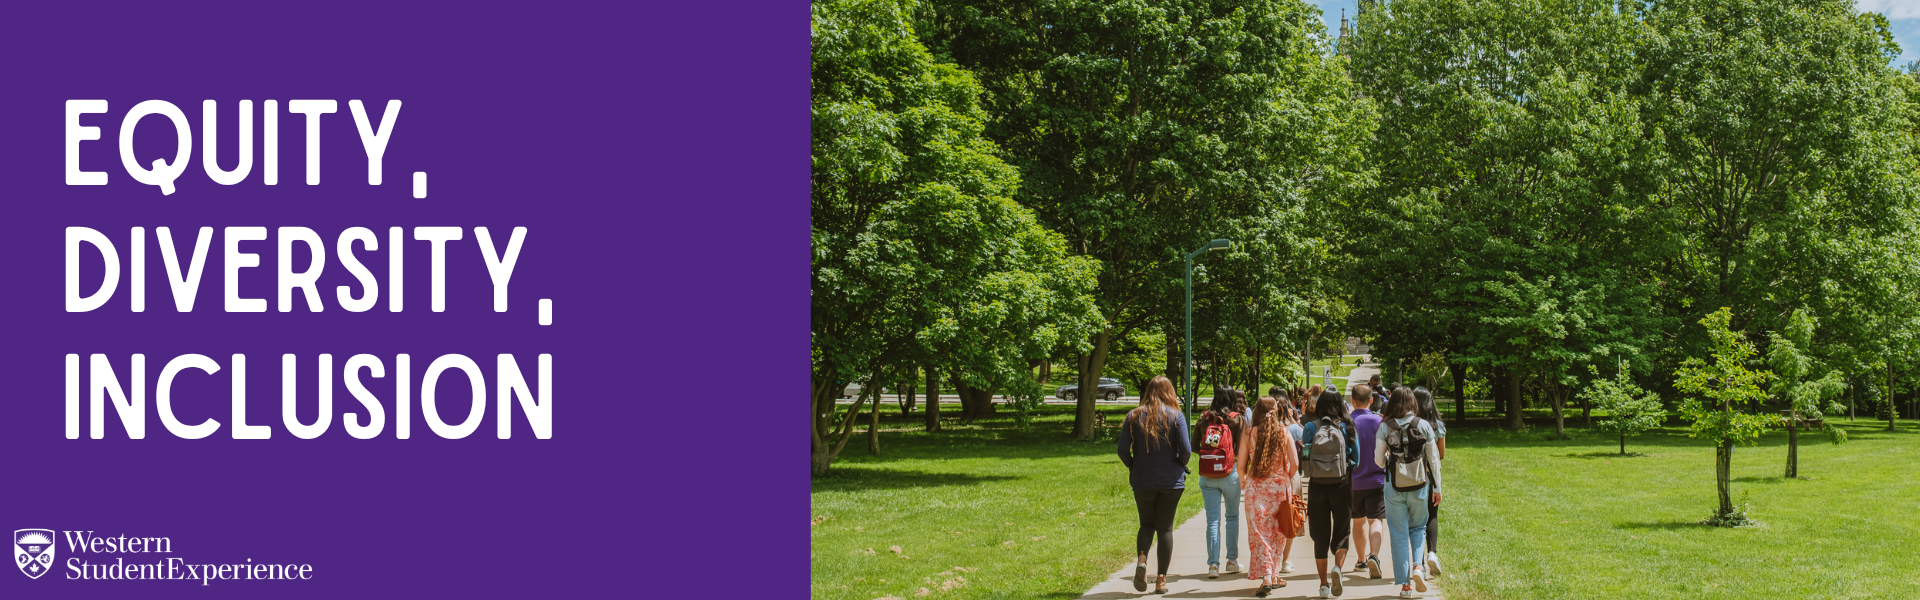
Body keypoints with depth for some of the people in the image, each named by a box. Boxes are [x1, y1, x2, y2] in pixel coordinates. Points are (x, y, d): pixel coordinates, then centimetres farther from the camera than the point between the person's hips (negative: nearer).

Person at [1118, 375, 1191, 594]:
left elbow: (1123, 450, -6)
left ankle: (1142, 558, -13)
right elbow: (1185, 450, -13)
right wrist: (1180, 465, 8)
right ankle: (1161, 579, 5)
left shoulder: (1134, 416, -2)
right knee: (1165, 528, 8)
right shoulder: (1175, 416, -6)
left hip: (1143, 480, 1)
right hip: (1171, 481, -1)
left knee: (1146, 524, 16)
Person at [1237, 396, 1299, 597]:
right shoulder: (1284, 433, -2)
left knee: (1260, 532, 1)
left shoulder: (1250, 434, -3)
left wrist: (1243, 480, 18)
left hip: (1256, 487, -1)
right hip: (1280, 486, 1)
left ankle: (1266, 577, -11)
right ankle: (1274, 575, 21)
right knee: (1277, 532, 14)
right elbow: (1294, 463, -4)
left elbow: (1241, 465, -3)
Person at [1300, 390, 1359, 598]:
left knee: (1320, 536, 8)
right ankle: (1338, 566, -15)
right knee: (1341, 531, 11)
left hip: (1317, 486, 1)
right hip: (1341, 485, -1)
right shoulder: (1346, 427, -3)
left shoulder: (1310, 428, -3)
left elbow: (1303, 458, 0)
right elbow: (1356, 459, 2)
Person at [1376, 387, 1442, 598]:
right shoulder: (1424, 426, -3)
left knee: (1399, 534, 7)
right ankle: (1417, 566, -4)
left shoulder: (1385, 428, -5)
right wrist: (1437, 487, 9)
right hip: (1419, 485, 1)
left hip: (1394, 486, -1)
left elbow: (1378, 460, -1)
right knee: (1418, 528, 20)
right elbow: (1433, 458, 1)